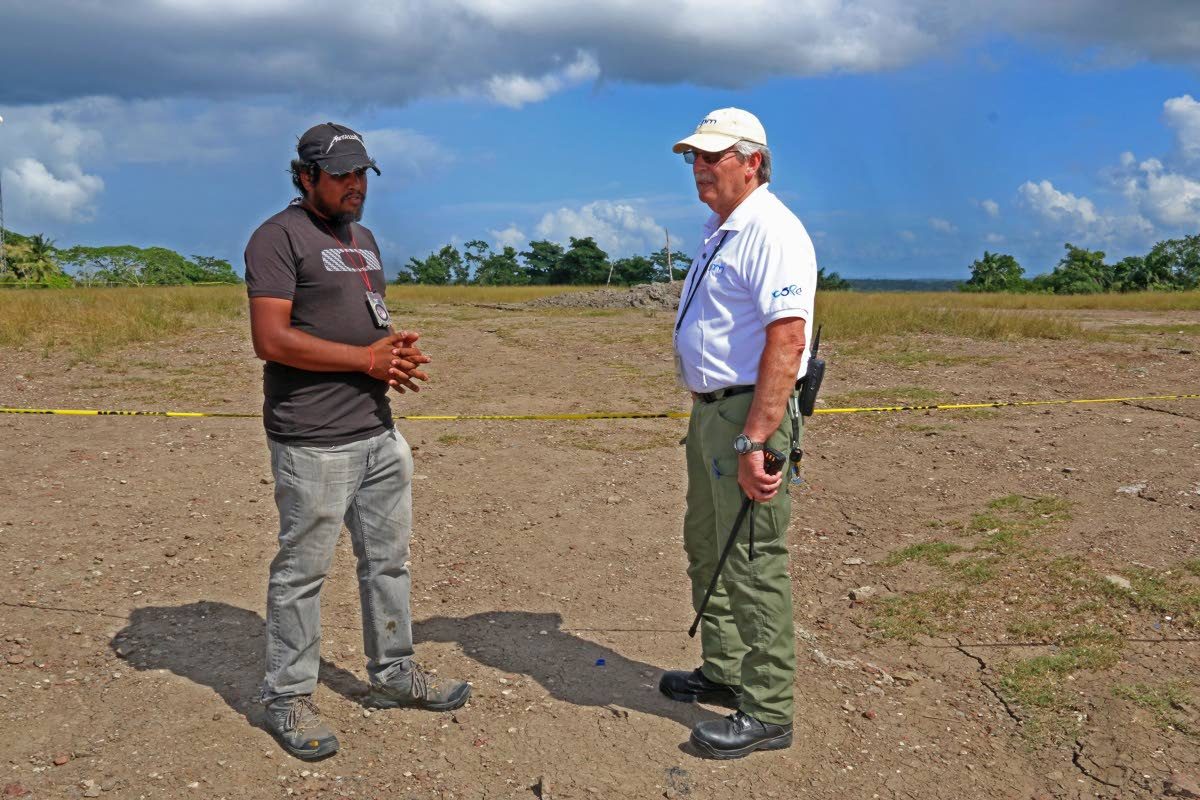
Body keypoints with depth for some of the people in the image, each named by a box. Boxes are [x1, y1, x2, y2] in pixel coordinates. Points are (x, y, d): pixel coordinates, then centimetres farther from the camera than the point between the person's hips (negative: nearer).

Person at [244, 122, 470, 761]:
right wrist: (367, 358, -17)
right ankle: (287, 698, 18)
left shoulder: (364, 239, 18)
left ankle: (393, 674, 32)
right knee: (302, 570, 2)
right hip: (314, 443, -8)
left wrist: (396, 351, 2)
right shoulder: (280, 237, -9)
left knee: (389, 560, 16)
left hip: (379, 432, 9)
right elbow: (271, 339, -17)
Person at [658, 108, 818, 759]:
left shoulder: (772, 232, -16)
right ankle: (724, 673, 36)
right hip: (709, 411, 11)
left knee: (753, 563, -4)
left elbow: (786, 341, -25)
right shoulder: (718, 231, 16)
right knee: (706, 548, 19)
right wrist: (706, 414, 19)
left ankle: (766, 712, 9)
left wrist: (753, 441, -29)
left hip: (751, 415, -11)